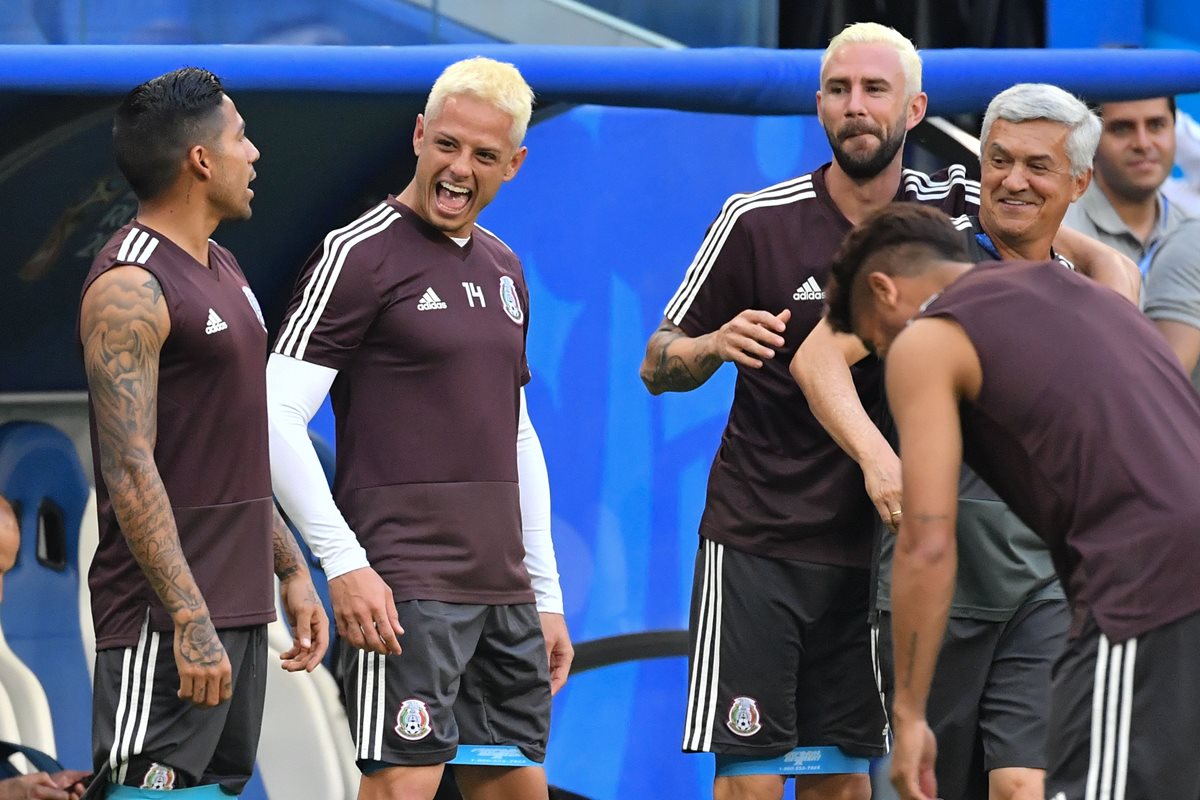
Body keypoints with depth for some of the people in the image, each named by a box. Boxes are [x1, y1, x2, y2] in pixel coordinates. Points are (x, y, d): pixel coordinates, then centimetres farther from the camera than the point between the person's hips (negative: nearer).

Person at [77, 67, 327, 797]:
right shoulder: (131, 287, -14)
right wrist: (190, 618, -25)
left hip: (240, 603, 9)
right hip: (167, 614, -9)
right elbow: (129, 471, -20)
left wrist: (292, 571, 20)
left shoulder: (222, 270, 17)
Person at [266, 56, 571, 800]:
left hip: (505, 592, 8)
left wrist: (547, 595, 18)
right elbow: (278, 419, -12)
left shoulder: (503, 268, 17)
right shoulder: (359, 255, -6)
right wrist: (343, 564, -18)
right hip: (405, 591, -8)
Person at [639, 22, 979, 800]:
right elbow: (658, 366, 2)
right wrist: (716, 345, -20)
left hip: (873, 548, 3)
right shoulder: (756, 223, -6)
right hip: (757, 543, -3)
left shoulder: (951, 209, 0)